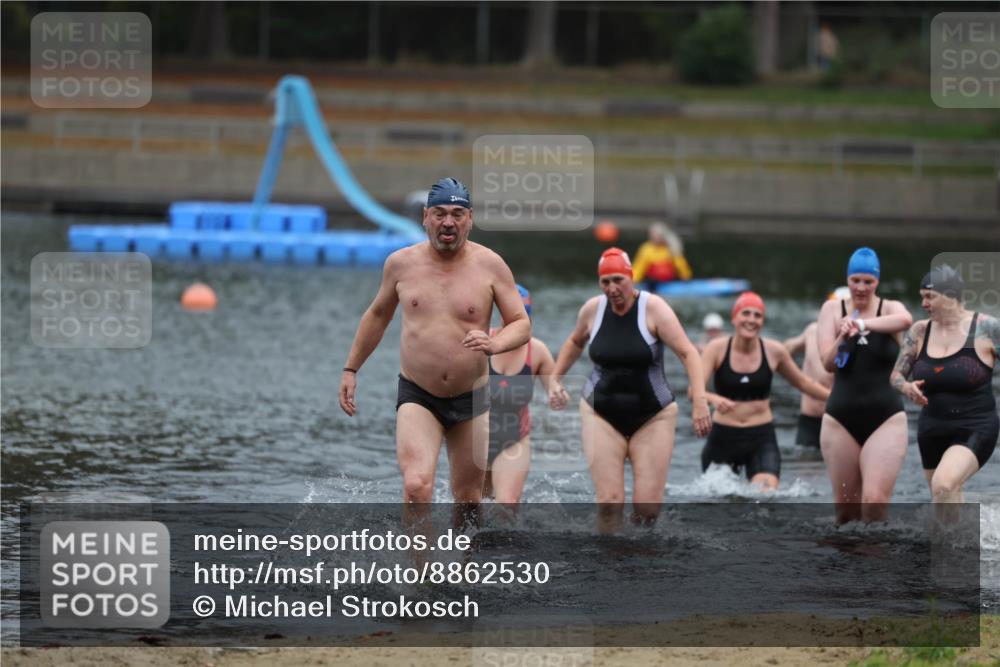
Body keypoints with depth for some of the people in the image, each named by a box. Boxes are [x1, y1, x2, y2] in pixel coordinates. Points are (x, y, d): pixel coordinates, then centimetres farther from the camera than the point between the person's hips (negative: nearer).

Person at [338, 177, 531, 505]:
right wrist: (351, 369, 18)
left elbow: (522, 324, -3)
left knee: (468, 498, 14)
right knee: (416, 486, -24)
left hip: (471, 400, 1)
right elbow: (378, 315, 17)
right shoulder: (401, 263, 1)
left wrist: (494, 344, -24)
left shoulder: (490, 265, -4)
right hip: (417, 397, -1)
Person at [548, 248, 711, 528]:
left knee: (647, 505, -7)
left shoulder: (653, 308, -13)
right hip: (601, 415, 2)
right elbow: (575, 342, 22)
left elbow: (688, 353, -19)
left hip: (653, 417, -2)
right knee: (609, 502, -12)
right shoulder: (592, 310, -1)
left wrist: (699, 400, -30)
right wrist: (555, 379, 17)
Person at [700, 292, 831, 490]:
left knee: (766, 493, -24)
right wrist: (714, 399, -38)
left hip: (762, 438, 0)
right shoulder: (717, 349, -6)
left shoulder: (774, 351, 0)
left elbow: (802, 383, 17)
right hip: (723, 437, 0)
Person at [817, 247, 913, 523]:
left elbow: (906, 320, -26)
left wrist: (862, 324, -40)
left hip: (885, 419, -2)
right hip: (841, 420, 2)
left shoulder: (890, 308, 0)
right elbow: (828, 363, -8)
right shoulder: (833, 309, 4)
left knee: (875, 500, -16)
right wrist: (842, 338, -28)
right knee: (845, 506, 6)